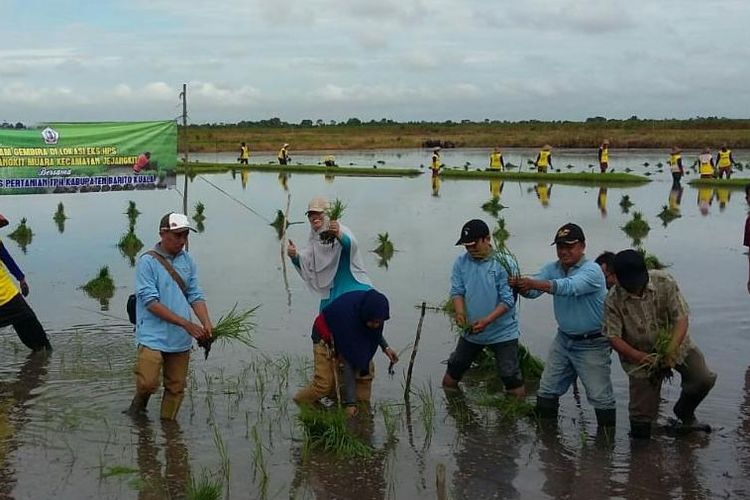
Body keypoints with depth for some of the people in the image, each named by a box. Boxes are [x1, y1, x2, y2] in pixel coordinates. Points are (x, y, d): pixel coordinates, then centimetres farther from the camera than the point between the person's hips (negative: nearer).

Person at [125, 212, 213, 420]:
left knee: (176, 387, 10)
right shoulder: (147, 261, -9)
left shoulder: (187, 261, 8)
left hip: (181, 339, 5)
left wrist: (207, 324, -11)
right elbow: (150, 302, -15)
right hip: (153, 336, -5)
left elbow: (196, 295, 8)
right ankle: (138, 405, 17)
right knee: (147, 383, -14)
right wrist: (185, 323, -19)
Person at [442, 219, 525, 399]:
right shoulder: (461, 262, -2)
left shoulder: (505, 264, -16)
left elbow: (508, 300, -18)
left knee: (512, 379, -4)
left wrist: (487, 321, -30)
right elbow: (457, 291, -1)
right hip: (471, 331, 5)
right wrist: (460, 312, -22)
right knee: (450, 377, 14)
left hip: (502, 332, -5)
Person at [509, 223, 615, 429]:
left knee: (601, 397, -1)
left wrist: (534, 283, -52)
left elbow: (569, 287, -40)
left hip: (592, 344, -6)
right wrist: (521, 286, -41)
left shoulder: (591, 271, -21)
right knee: (547, 391, 14)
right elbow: (533, 290, -16)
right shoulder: (553, 268, -1)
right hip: (564, 340, 7)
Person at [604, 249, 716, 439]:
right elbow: (613, 337, -17)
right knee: (641, 411, -2)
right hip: (640, 355, -1)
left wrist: (671, 350, -34)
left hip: (675, 345, 1)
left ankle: (684, 413, 13)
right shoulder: (613, 301, -19)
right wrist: (638, 356, -33)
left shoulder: (665, 283, -18)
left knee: (703, 379, -17)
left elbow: (681, 318, -19)